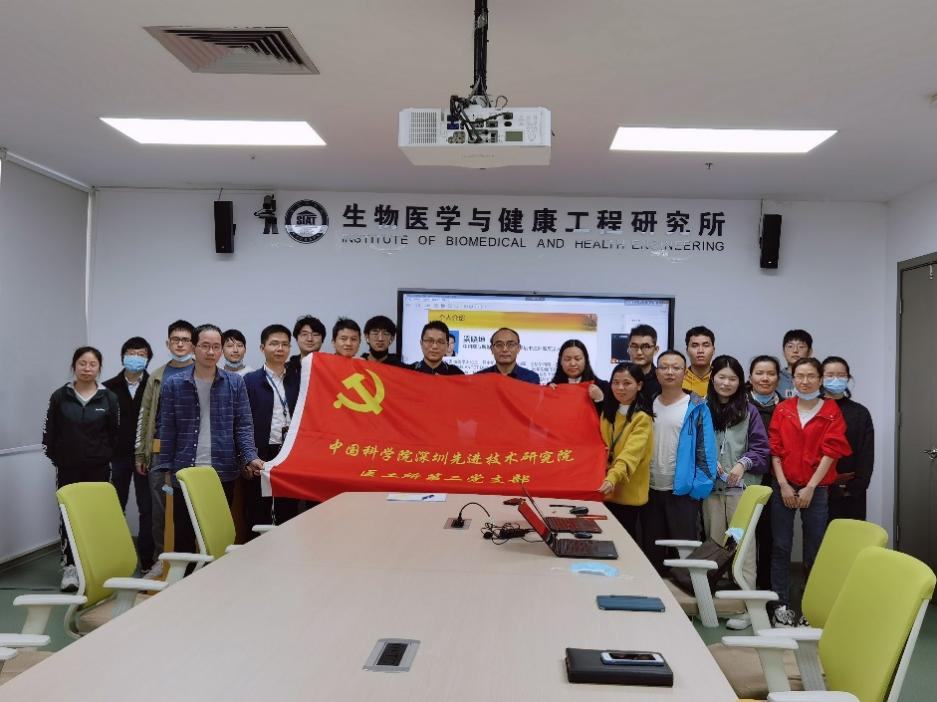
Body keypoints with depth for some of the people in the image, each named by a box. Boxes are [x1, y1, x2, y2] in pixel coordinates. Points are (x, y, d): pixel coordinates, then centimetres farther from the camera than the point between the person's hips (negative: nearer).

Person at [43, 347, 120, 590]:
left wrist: (105, 457, 1)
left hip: (98, 469, 0)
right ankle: (70, 566, 5)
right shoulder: (60, 396, 0)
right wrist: (57, 459, 2)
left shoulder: (109, 398, 0)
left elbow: (115, 434, 4)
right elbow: (49, 433, 4)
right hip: (68, 469, 0)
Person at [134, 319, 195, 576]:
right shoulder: (157, 377, 11)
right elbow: (145, 416, 12)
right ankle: (160, 559, 18)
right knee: (159, 508, 7)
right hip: (159, 452, 3)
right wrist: (140, 453, 8)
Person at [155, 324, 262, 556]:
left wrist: (250, 457, -14)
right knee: (183, 535, 8)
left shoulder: (235, 383, 2)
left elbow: (244, 425, 1)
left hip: (223, 472, 0)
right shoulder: (173, 384, 2)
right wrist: (165, 468, -1)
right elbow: (167, 430, 4)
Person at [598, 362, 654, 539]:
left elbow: (630, 455, -26)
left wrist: (612, 479, -41)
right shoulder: (608, 412, 10)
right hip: (606, 490, 6)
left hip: (627, 493, -6)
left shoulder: (642, 418, -13)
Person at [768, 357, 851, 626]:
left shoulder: (831, 411, 1)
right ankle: (781, 605, 10)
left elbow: (830, 452, -5)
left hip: (816, 489, -2)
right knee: (780, 547, 3)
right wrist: (783, 485, -5)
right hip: (784, 487, 2)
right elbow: (775, 449, 4)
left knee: (815, 549, 1)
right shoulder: (782, 410, 7)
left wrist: (810, 487, -10)